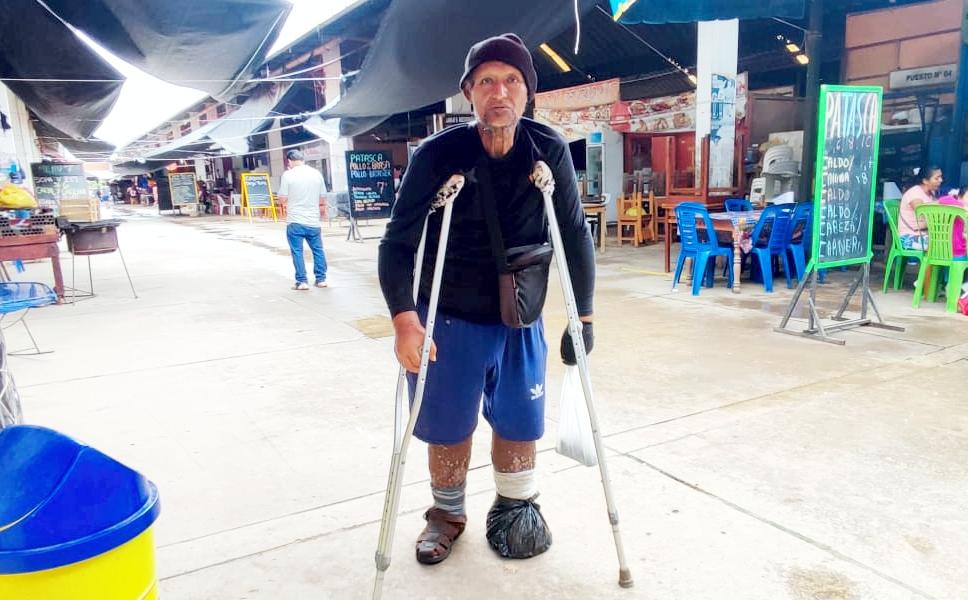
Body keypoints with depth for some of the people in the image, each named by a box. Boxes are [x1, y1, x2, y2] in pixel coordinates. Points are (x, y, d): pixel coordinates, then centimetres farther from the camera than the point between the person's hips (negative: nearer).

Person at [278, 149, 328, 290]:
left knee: (297, 251, 4)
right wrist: (323, 211, 28)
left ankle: (302, 281, 3)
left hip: (295, 221, -3)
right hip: (313, 221, 4)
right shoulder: (316, 173, 5)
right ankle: (321, 279, 17)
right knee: (318, 249, 14)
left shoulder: (288, 175, -7)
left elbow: (282, 199, -6)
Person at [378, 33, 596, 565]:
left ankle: (516, 508, 38)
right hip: (449, 321, -1)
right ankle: (446, 513, 37)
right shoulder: (437, 155, -16)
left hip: (520, 320, 2)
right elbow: (398, 242, -13)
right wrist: (404, 317, -26)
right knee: (448, 427, 11)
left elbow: (575, 234, -2)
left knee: (519, 422, 12)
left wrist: (584, 315, -2)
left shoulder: (549, 151, -10)